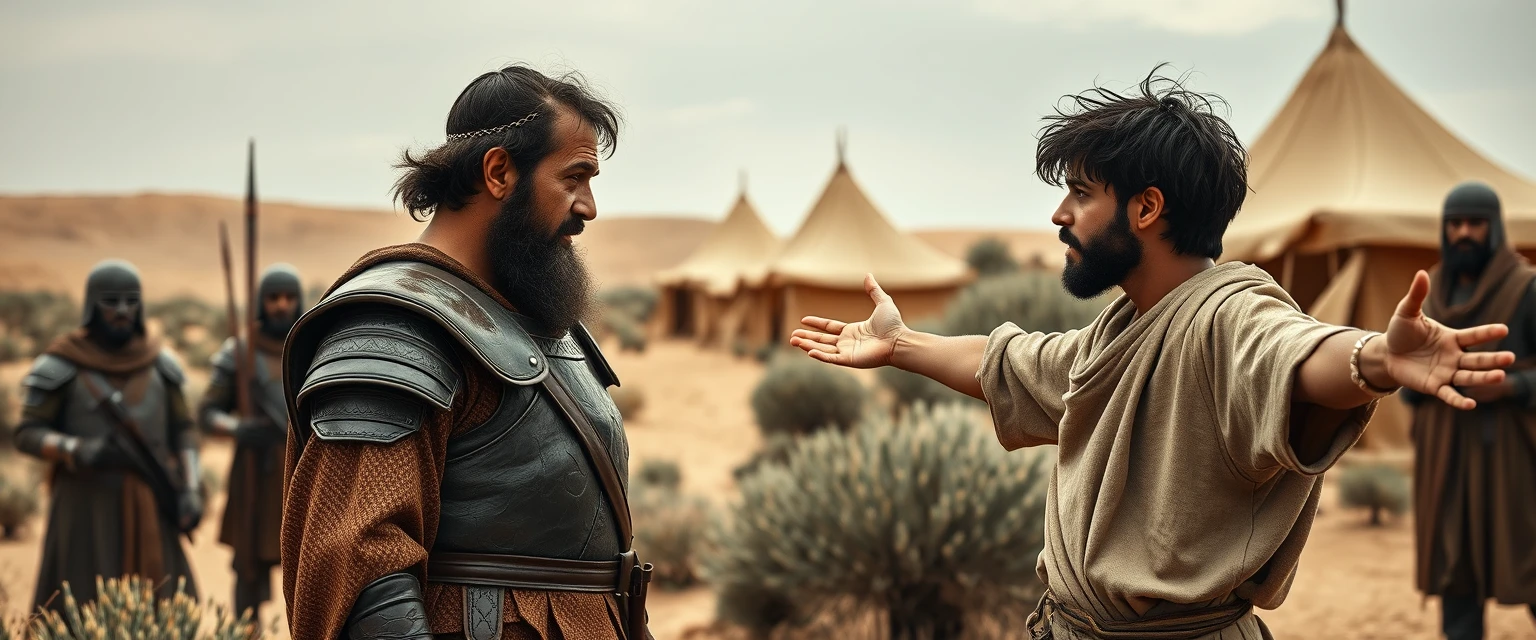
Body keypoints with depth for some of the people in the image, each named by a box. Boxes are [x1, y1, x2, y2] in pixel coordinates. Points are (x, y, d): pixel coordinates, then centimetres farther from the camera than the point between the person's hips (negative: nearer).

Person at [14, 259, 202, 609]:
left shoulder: (159, 362, 5)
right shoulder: (62, 365, -6)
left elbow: (183, 430, 10)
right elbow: (27, 434, -4)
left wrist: (190, 490, -3)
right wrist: (77, 450, -24)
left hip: (147, 509, 4)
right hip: (87, 506, -3)